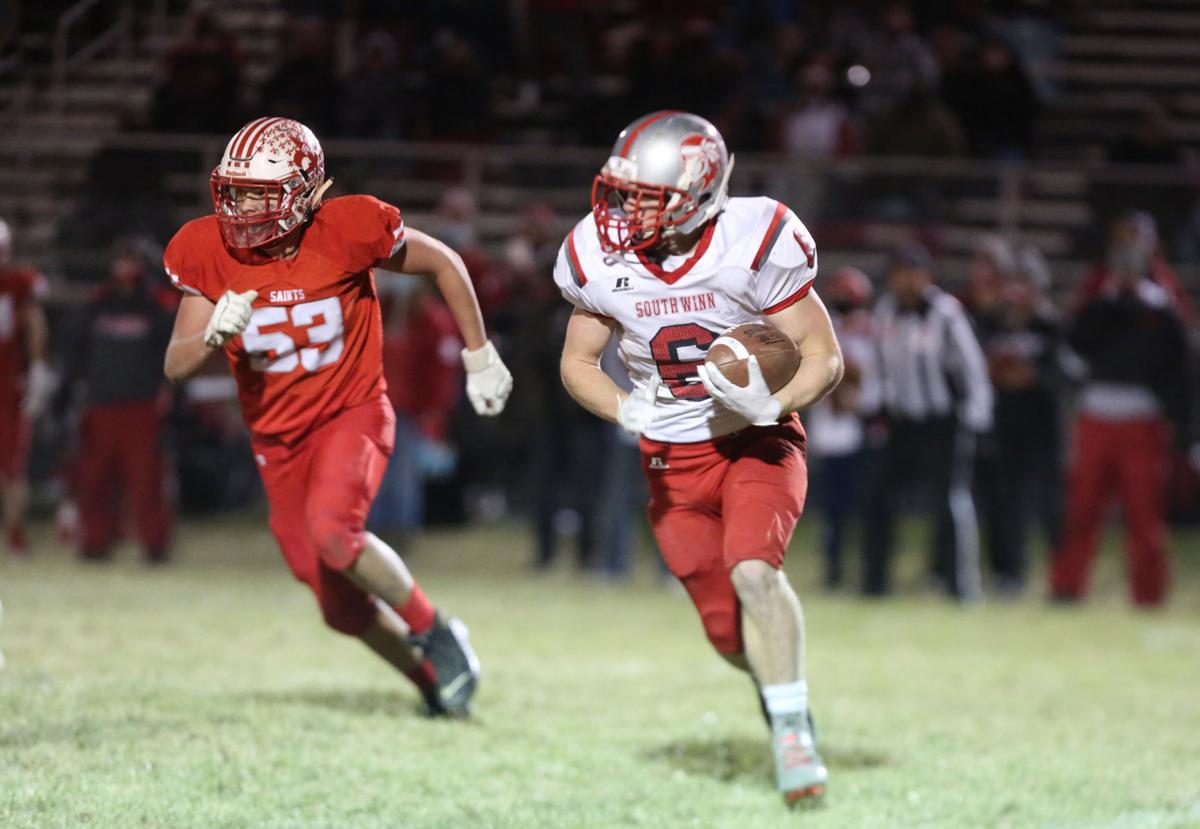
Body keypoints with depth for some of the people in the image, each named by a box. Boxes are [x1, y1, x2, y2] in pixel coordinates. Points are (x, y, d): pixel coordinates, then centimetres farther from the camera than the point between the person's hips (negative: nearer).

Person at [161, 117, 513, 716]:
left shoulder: (347, 230, -20)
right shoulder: (209, 252, -11)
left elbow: (443, 264, -2)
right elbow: (176, 367, -9)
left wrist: (480, 358, 4)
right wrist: (214, 334, -31)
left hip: (352, 414, -4)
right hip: (278, 438, 4)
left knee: (333, 533, -32)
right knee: (342, 609, 7)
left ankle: (432, 630, -8)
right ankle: (431, 678, 33)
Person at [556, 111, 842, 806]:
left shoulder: (754, 245, -20)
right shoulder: (600, 259, -10)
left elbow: (824, 357, -12)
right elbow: (578, 363, 5)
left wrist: (772, 405, -31)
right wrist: (627, 411, -16)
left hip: (758, 441, -3)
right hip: (674, 460, 3)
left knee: (753, 572, -29)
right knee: (730, 634, 2)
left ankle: (793, 735, -18)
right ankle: (780, 682, 37)